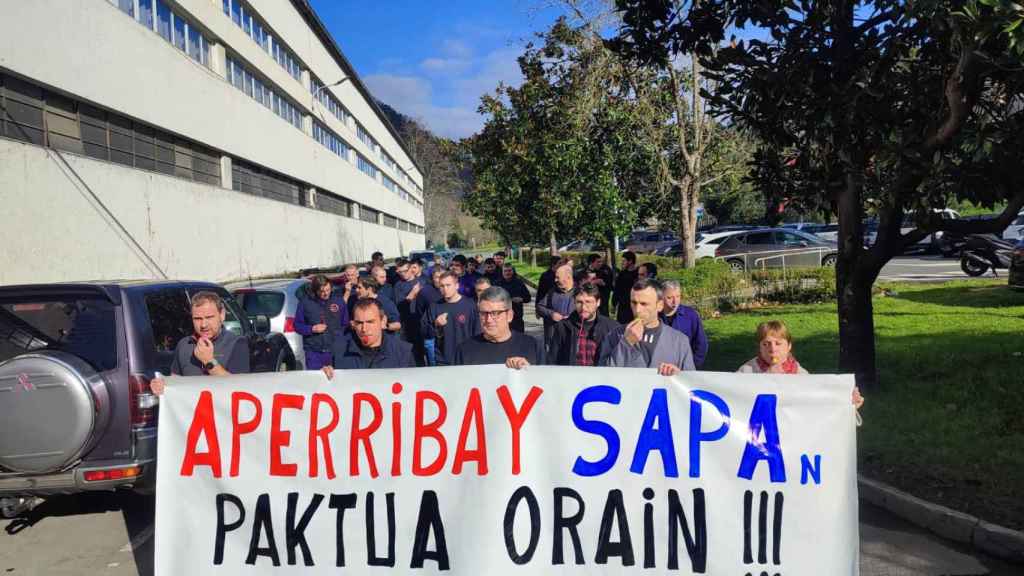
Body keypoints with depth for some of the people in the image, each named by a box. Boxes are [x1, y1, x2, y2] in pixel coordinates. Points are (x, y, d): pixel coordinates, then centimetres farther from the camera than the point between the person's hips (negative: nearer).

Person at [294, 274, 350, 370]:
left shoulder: (339, 300, 4)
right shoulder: (305, 302, 0)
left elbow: (346, 325, 11)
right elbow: (297, 325, 6)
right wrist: (312, 329, -11)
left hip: (335, 351, 1)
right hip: (313, 352, -1)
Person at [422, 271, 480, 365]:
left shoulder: (469, 304, -6)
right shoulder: (434, 306, 1)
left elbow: (477, 333, -3)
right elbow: (425, 332, 2)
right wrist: (436, 325, -17)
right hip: (442, 361, 2)